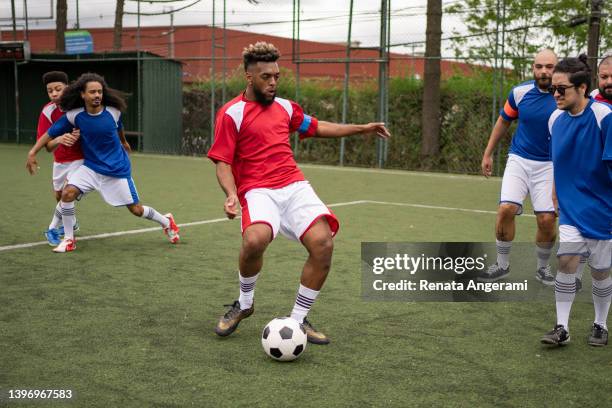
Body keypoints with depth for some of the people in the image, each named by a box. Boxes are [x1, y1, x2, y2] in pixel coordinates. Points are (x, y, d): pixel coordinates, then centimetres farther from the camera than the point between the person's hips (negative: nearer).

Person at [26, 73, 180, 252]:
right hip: (90, 167, 2)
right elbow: (50, 133, -4)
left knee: (136, 209, 3)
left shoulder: (113, 111, -14)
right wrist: (32, 153, -9)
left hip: (117, 169, -1)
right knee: (67, 193, -20)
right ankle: (69, 240, -2)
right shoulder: (74, 115, -14)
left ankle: (166, 221, 32)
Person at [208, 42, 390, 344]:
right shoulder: (231, 113, 1)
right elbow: (222, 162, -2)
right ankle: (244, 303, -3)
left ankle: (298, 320, -2)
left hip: (295, 186, 5)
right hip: (258, 191, -5)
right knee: (255, 240, -36)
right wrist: (231, 194, -21)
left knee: (323, 242, -20)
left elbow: (316, 127, 34)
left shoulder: (285, 107, 18)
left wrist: (361, 128, 31)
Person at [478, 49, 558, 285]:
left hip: (548, 165, -1)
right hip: (519, 159, 1)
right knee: (506, 208, -16)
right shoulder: (520, 92, -5)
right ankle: (502, 265, 3)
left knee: (546, 220, -6)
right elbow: (503, 122, 11)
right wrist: (488, 154, 14)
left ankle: (542, 267, 21)